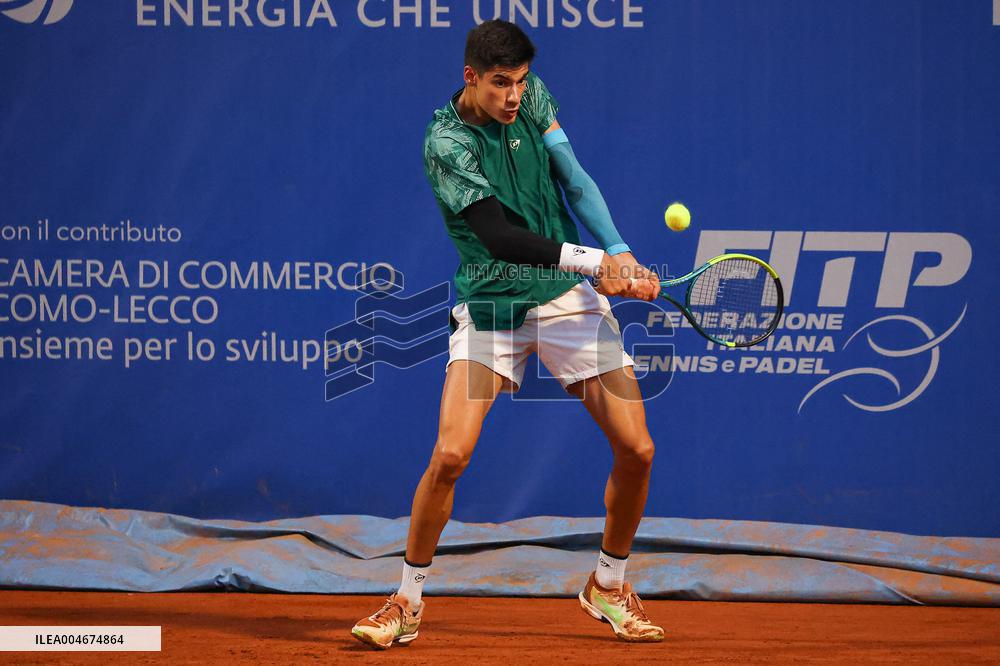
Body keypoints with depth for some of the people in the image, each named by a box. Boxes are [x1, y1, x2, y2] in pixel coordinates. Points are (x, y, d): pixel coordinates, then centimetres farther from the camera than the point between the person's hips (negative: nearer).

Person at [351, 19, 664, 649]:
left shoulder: (532, 98, 0)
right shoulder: (447, 142, -16)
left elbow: (576, 181, -1)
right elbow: (499, 237, -25)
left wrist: (621, 254, -16)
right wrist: (594, 260, -34)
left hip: (568, 298, 4)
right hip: (490, 306, -4)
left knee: (636, 450, -3)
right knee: (450, 456, -18)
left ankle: (608, 585, 20)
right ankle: (409, 601, 2)